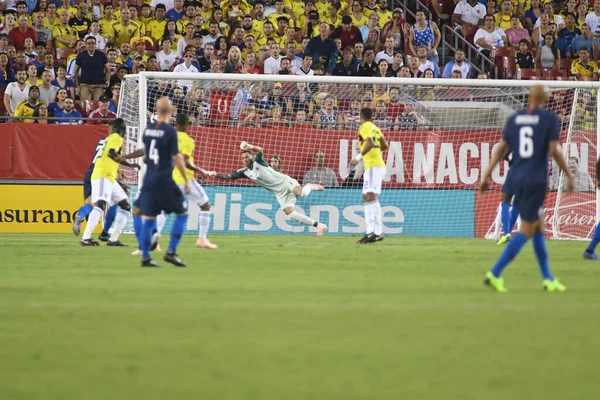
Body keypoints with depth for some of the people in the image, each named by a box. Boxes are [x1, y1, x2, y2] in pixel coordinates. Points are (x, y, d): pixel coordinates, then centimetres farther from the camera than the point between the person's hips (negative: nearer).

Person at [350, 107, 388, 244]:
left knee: (371, 196, -19)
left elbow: (370, 143, -21)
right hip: (377, 165, 10)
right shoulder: (375, 128, 19)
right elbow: (384, 145, 22)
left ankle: (377, 232, -30)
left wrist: (358, 157, -24)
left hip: (373, 165, -10)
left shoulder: (365, 127, -6)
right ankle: (371, 232, 11)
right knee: (367, 198, 13)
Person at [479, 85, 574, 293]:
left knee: (539, 228, 16)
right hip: (537, 180, -6)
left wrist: (486, 175, 6)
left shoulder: (514, 119, 8)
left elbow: (500, 148, 5)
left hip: (519, 180, 6)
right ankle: (495, 274, -12)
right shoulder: (550, 119, -6)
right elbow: (554, 151, -12)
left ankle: (548, 278, 17)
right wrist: (569, 175, -1)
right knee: (526, 231, -3)